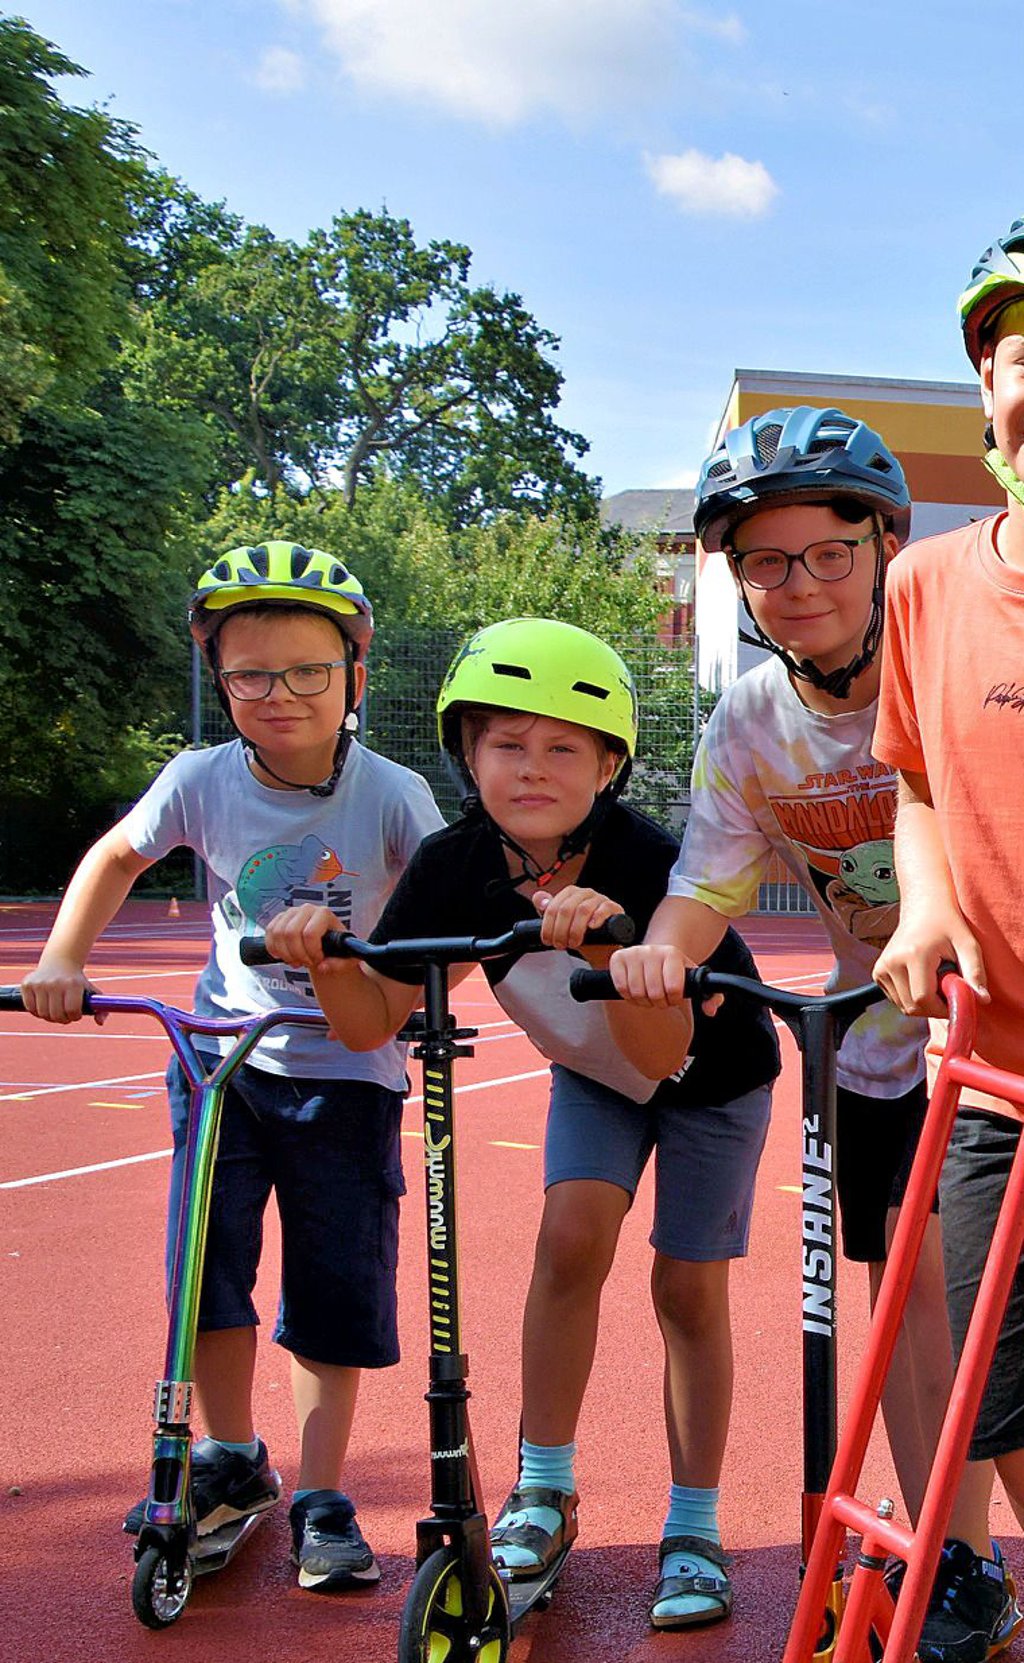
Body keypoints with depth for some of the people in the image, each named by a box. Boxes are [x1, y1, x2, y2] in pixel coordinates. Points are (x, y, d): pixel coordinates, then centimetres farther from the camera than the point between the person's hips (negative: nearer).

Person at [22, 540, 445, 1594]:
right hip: (225, 1055, 2)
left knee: (334, 1297, 4)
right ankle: (229, 1460, 20)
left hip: (347, 1072, -1)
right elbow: (117, 855, 10)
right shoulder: (203, 781, -6)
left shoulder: (391, 795, -12)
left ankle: (319, 1503, 20)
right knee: (206, 1261, -5)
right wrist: (62, 957, -2)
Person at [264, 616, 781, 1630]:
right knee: (573, 1235, -18)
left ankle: (693, 1528, 17)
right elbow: (374, 1022, -22)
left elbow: (664, 1054, -40)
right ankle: (543, 1492, 1)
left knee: (688, 1289, -2)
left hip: (712, 1075, -2)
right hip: (592, 1073, 3)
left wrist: (608, 942, -57)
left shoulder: (645, 863, -36)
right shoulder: (453, 869, -24)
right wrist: (326, 956, -42)